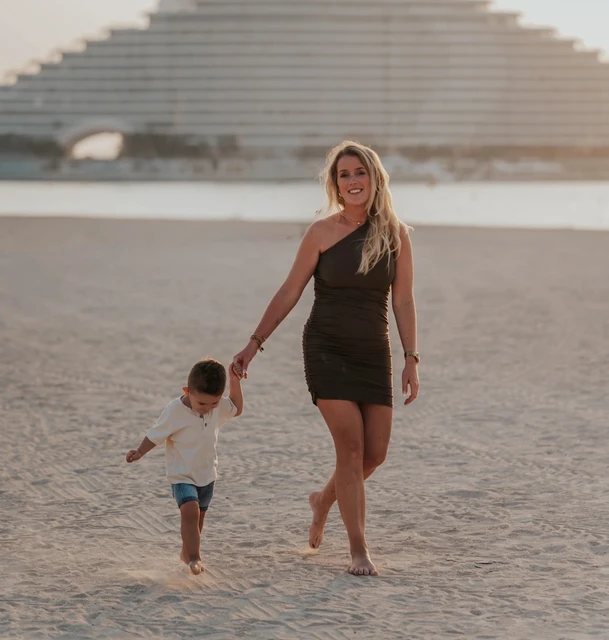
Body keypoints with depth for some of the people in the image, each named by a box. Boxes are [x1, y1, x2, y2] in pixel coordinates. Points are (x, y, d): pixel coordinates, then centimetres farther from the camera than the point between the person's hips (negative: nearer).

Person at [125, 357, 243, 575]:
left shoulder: (219, 406, -7)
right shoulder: (175, 410, -22)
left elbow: (237, 409, 11)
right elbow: (156, 434, -13)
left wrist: (235, 383, -2)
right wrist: (140, 452, -25)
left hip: (207, 474, 5)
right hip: (182, 475, -5)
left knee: (197, 517, 16)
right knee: (190, 511, -25)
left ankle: (186, 553, 37)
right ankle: (194, 558, -24)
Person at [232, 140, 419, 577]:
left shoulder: (395, 234, 1)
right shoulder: (322, 233, -4)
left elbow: (403, 301, 4)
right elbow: (289, 293, 2)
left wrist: (411, 359, -1)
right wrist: (255, 344, -1)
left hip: (374, 353, 3)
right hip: (327, 349, -3)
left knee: (376, 453, 3)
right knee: (351, 447, -10)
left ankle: (324, 500, 34)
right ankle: (359, 551, -4)